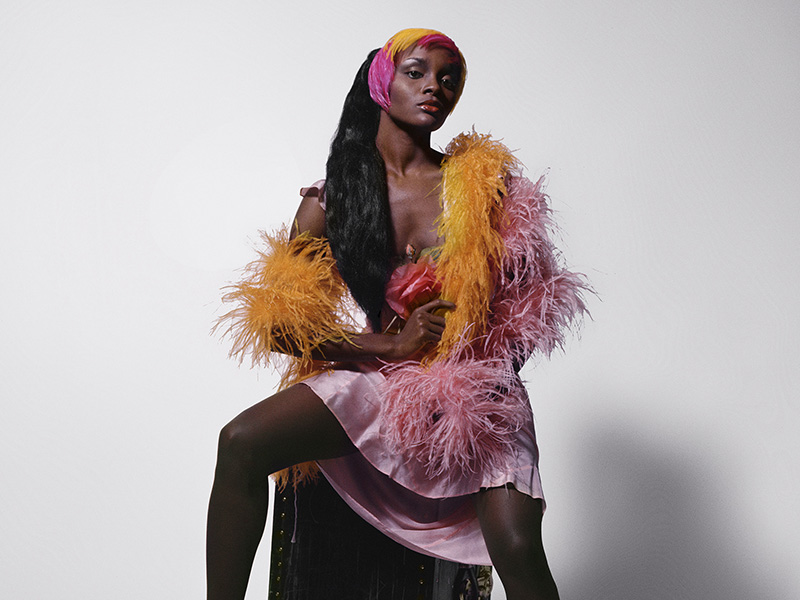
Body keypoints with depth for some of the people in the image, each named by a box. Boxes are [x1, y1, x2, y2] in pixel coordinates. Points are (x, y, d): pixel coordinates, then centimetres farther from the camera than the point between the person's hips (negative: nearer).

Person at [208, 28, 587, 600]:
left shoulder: (485, 183, 2)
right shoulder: (331, 199, 2)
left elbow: (528, 295, 6)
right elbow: (276, 324, -2)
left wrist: (488, 374, -9)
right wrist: (392, 346, -10)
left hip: (474, 388, 0)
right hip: (376, 377, 1)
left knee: (518, 548, -22)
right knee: (242, 441, -22)